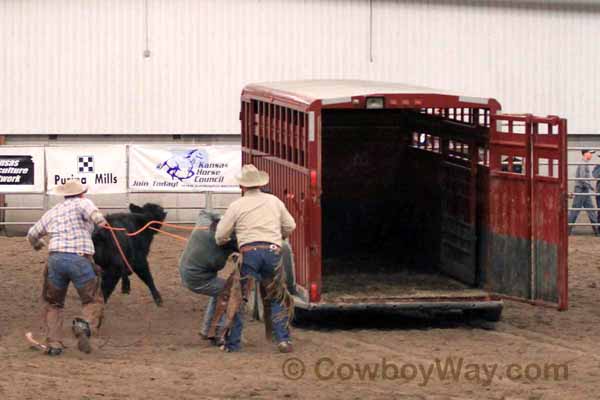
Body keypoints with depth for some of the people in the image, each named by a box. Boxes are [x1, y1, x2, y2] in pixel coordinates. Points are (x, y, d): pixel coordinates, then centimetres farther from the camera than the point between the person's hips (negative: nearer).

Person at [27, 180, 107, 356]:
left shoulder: (52, 212, 21)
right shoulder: (82, 203, 7)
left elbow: (32, 234, 32)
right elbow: (92, 211, -18)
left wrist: (37, 244, 51)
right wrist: (102, 222, -29)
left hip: (55, 259, 4)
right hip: (80, 260, -4)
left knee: (53, 303, 21)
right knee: (93, 301, 9)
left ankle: (54, 343, 10)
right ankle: (84, 324, -22)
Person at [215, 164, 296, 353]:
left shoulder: (237, 206, 5)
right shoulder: (274, 201, 14)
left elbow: (220, 236, 6)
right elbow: (290, 226, 22)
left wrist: (224, 243, 30)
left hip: (249, 252, -3)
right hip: (273, 252, 3)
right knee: (277, 297, 15)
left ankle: (233, 342, 4)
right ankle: (283, 339, 2)